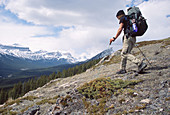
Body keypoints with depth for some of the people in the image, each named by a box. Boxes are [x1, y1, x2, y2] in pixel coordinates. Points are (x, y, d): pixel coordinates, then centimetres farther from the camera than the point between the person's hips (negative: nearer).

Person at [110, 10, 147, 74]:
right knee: (123, 53, 12)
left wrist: (114, 38, -7)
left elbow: (120, 29, -10)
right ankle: (122, 69, 13)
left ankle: (140, 64, -26)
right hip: (133, 38, 9)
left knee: (125, 54, -14)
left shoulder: (122, 19, 3)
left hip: (128, 37, -9)